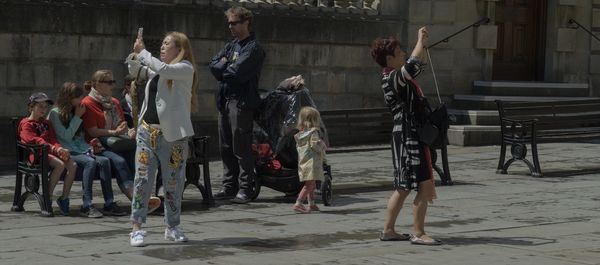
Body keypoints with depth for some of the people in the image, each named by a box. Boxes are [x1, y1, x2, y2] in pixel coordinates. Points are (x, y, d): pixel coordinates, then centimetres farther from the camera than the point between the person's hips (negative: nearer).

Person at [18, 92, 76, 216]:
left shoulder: (46, 123, 29)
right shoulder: (26, 123, 3)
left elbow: (53, 139, 18)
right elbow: (33, 140, -13)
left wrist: (60, 149, -7)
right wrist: (53, 148, -26)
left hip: (50, 152, 7)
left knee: (73, 165, -19)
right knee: (60, 164, -33)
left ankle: (64, 198, -12)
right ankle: (48, 196, -23)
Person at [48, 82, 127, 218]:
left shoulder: (75, 112, 23)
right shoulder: (55, 113, 0)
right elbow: (66, 136, -10)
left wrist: (90, 148, 7)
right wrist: (77, 117, -5)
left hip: (82, 151, 6)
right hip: (68, 153, -6)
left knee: (104, 161, -23)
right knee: (90, 162, -34)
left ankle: (109, 204, -29)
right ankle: (87, 206, -37)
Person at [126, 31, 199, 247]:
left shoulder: (185, 68, -4)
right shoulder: (157, 69, 16)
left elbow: (163, 69, -21)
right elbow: (135, 71, 24)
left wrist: (142, 52, -10)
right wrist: (135, 54, 5)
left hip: (172, 135, -5)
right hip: (147, 130, 5)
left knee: (173, 182, 4)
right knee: (142, 179, -1)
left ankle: (172, 227, 18)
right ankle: (137, 227, 1)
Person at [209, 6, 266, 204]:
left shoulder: (253, 48, -7)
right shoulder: (230, 46, 19)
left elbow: (238, 72, -18)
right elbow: (213, 66, 10)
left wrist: (222, 68, 0)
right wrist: (227, 66, -7)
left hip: (242, 101, -8)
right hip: (225, 100, 8)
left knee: (241, 148, -7)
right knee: (226, 147, 10)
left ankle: (245, 188, -3)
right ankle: (229, 186, 16)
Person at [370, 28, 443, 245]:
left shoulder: (397, 77, 13)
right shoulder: (391, 79, -16)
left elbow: (418, 64, 32)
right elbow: (412, 65, -33)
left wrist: (422, 47, 15)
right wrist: (420, 41, -17)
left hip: (411, 137, 10)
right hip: (408, 137, -10)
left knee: (403, 188, 15)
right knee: (425, 186, -9)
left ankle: (388, 230, 21)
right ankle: (419, 234, -4)